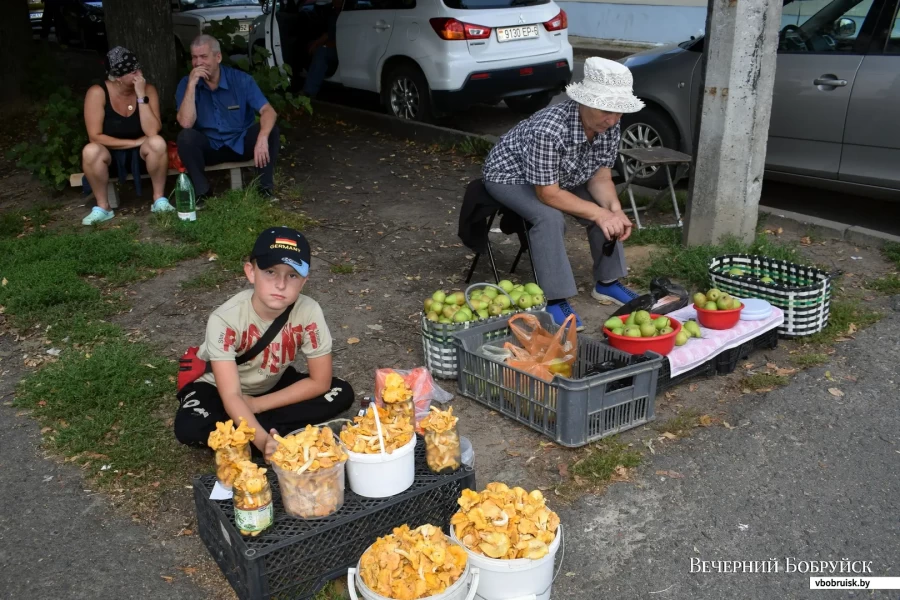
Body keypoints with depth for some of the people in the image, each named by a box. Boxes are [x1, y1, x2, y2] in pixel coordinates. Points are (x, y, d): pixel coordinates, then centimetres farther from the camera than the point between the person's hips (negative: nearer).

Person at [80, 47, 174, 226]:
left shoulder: (148, 89, -12)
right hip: (110, 155, -1)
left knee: (157, 142, -32)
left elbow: (152, 132, -23)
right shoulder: (98, 93, -17)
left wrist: (141, 96, -28)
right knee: (90, 151, -34)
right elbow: (95, 137, -20)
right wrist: (136, 142, -21)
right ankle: (103, 207, -15)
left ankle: (159, 199, -14)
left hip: (140, 154, 1)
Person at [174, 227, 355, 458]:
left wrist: (257, 404, -20)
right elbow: (231, 397, -36)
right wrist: (262, 440, -52)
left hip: (272, 384, 3)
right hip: (217, 385, -2)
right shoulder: (225, 319, -32)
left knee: (341, 393, -19)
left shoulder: (308, 312, -27)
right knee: (189, 427, -33)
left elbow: (320, 382, -18)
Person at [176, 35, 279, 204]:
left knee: (270, 129, -25)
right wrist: (192, 84, -29)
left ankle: (266, 188, -16)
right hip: (209, 147, 0)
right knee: (185, 136, -30)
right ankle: (202, 193, -16)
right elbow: (186, 123, -24)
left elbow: (268, 111, -23)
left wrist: (262, 139, -43)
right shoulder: (186, 84, -10)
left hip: (241, 143, 0)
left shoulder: (241, 79, -12)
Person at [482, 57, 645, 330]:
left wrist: (614, 208, -28)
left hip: (562, 176, 7)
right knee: (549, 217, -33)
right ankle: (555, 300, -24)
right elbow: (548, 194, -34)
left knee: (607, 207, -7)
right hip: (510, 175, -7)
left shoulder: (610, 127, -18)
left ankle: (607, 282, 10)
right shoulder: (548, 130, -40)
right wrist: (599, 214, -32)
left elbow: (600, 176, -9)